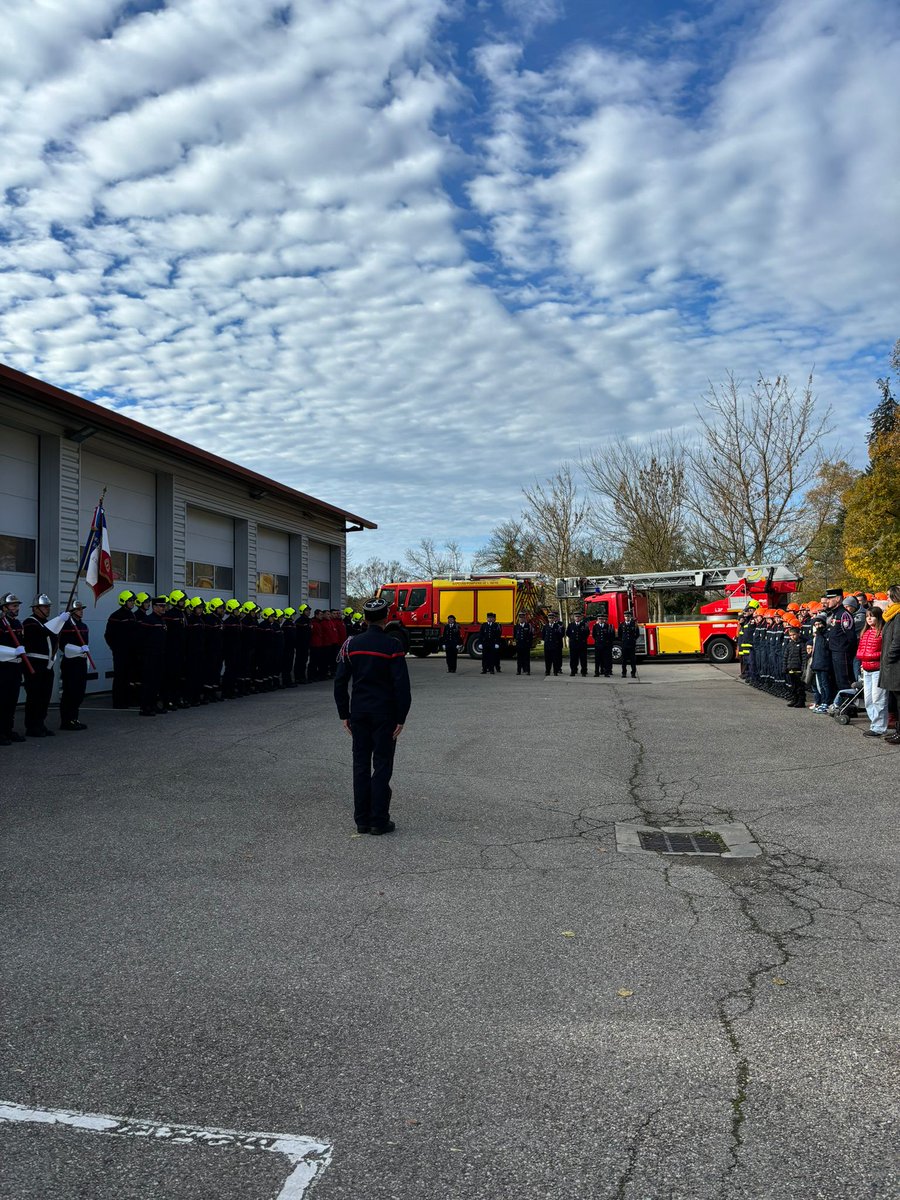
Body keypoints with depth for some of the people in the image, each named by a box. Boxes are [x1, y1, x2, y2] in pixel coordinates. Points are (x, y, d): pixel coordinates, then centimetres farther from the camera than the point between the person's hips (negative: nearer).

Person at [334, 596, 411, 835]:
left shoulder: (351, 644, 1)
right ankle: (379, 821, 5)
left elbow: (340, 681, 3)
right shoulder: (392, 646, -10)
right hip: (385, 714, -3)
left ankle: (362, 820, 14)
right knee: (382, 765, 3)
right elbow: (402, 685, -13)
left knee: (361, 764, 10)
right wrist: (401, 718, -5)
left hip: (358, 712, 4)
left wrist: (344, 714, 10)